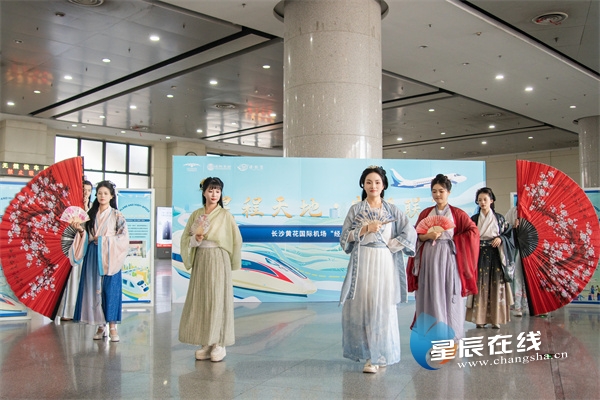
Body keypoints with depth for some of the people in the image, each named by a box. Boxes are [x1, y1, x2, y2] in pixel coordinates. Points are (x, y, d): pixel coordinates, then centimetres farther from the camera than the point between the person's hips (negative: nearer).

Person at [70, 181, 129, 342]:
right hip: (93, 257, 3)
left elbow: (123, 237, -5)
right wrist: (81, 230, -9)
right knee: (94, 289, 2)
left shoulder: (117, 215, 2)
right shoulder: (91, 214, 11)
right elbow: (87, 237, 10)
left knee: (110, 289, -6)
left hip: (109, 257, -3)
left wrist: (103, 239, -11)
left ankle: (112, 326, -3)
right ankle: (101, 325, 9)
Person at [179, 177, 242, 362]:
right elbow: (185, 238, 7)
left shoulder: (226, 215, -2)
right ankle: (205, 344, 12)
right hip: (200, 261, 4)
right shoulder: (195, 214, 8)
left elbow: (236, 240, 1)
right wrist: (195, 239, -13)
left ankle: (219, 344, 5)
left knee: (218, 301, -3)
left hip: (218, 261, -4)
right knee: (200, 301, 4)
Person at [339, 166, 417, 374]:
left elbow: (410, 233, 1)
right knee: (361, 306, 0)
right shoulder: (355, 210, 7)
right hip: (362, 263, 0)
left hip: (384, 264, 0)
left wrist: (391, 245, -6)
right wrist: (366, 228, -10)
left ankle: (377, 356, 4)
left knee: (382, 308, -3)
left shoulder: (392, 210, 8)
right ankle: (367, 352, 17)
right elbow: (345, 236, 1)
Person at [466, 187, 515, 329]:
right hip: (480, 257, 0)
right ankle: (480, 319, 1)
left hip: (496, 257, 0)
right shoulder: (474, 219, 8)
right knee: (480, 286, -4)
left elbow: (509, 234, 7)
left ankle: (496, 319, 4)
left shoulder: (499, 218, 9)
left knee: (496, 286, -2)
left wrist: (501, 239, -10)